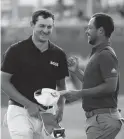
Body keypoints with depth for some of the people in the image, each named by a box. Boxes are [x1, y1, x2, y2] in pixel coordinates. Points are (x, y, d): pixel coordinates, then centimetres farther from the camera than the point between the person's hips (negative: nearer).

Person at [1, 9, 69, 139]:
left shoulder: (58, 54, 6)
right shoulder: (16, 51, -5)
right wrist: (28, 104, -12)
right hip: (20, 110, -4)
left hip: (46, 113, 4)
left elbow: (61, 85, 16)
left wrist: (60, 108, -2)